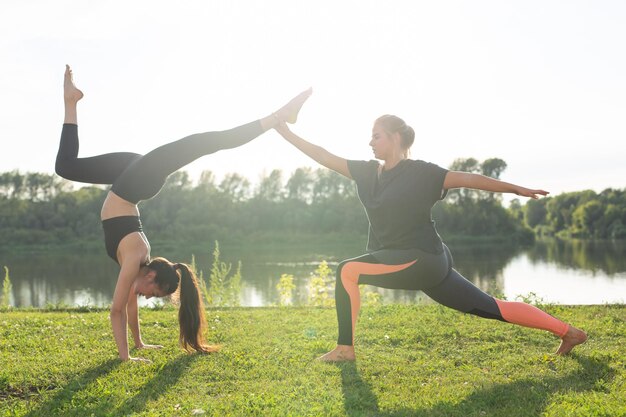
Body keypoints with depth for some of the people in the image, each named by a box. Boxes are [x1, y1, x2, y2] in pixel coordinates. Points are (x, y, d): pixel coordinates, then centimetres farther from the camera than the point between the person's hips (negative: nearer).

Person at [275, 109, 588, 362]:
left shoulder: (419, 172, -9)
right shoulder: (367, 172, 10)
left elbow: (467, 179, -10)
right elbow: (326, 158, 10)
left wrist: (517, 189, -14)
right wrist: (287, 133, 7)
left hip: (423, 259, -7)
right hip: (425, 265, 7)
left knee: (347, 271, -15)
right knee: (493, 308, 9)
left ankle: (345, 348, -4)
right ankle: (567, 332, 17)